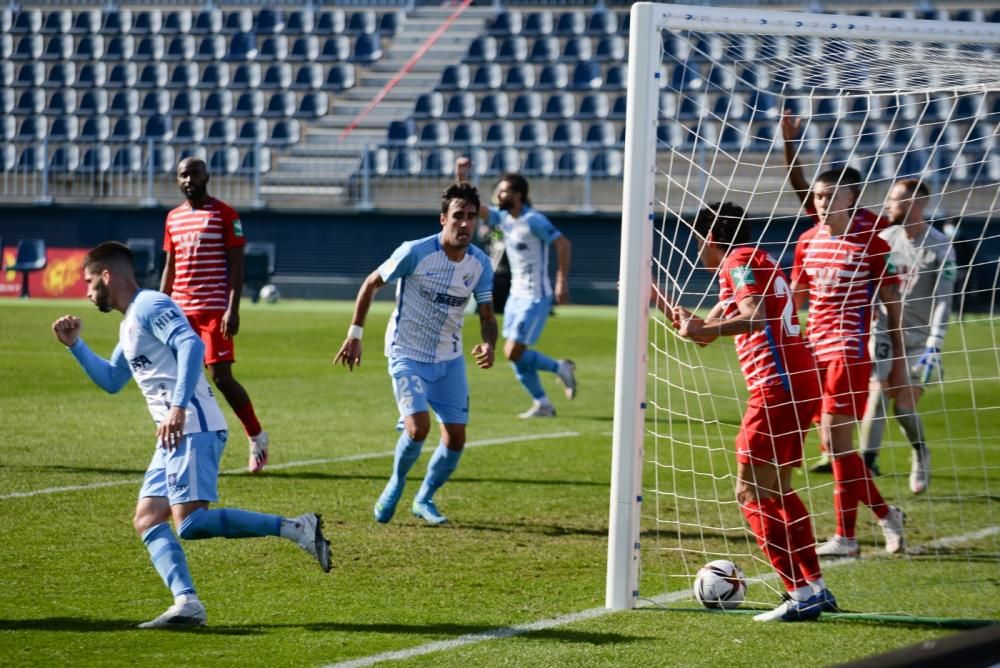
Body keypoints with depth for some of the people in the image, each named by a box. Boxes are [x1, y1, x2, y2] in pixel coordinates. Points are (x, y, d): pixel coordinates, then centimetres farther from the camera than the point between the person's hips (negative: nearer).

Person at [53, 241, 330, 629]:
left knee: (190, 522, -20)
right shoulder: (129, 324, 24)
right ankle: (186, 603, -8)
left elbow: (191, 345, -22)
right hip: (173, 436, 10)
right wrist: (75, 345, 27)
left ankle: (295, 528, -18)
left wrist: (178, 406, -30)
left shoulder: (149, 307, -6)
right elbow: (111, 381, 36)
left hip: (192, 428, -10)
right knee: (147, 520, 3)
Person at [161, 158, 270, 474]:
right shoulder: (174, 218, 14)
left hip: (214, 310, -6)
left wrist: (233, 310, -15)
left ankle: (257, 437, 9)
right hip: (181, 310, 6)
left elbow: (236, 264, -7)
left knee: (221, 376, -8)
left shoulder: (224, 214, -4)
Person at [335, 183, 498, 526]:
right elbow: (371, 284, -6)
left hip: (449, 359, 5)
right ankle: (395, 486, 8)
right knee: (418, 427, -22)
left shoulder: (480, 264, -5)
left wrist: (488, 344, -21)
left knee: (456, 438, 1)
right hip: (408, 355, -5)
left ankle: (424, 499, 25)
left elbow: (487, 315, 2)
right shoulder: (415, 252, -18)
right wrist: (354, 334, -7)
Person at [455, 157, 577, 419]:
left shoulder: (533, 220, -17)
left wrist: (562, 281, -23)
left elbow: (563, 244, -19)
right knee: (514, 353, 7)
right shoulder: (502, 218, 6)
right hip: (516, 295, 9)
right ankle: (542, 404, 16)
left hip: (536, 297, -9)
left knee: (514, 353, -12)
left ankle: (560, 368, 8)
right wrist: (461, 178, -6)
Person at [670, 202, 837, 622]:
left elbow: (754, 317, -24)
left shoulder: (739, 261, -6)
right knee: (778, 492, 19)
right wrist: (658, 300, 32)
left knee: (752, 494, -8)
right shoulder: (757, 263, 24)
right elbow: (707, 327, 30)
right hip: (800, 382, 10)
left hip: (778, 385, -10)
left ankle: (800, 595, -14)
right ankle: (816, 588, 21)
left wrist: (702, 330, -31)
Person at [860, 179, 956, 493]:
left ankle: (920, 453, 24)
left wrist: (934, 347, -18)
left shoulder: (940, 247, -8)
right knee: (876, 398, -12)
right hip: (885, 334, 3)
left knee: (904, 406, -4)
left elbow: (943, 300, -12)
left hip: (919, 339, -3)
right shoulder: (885, 238, 3)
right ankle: (866, 464, -9)